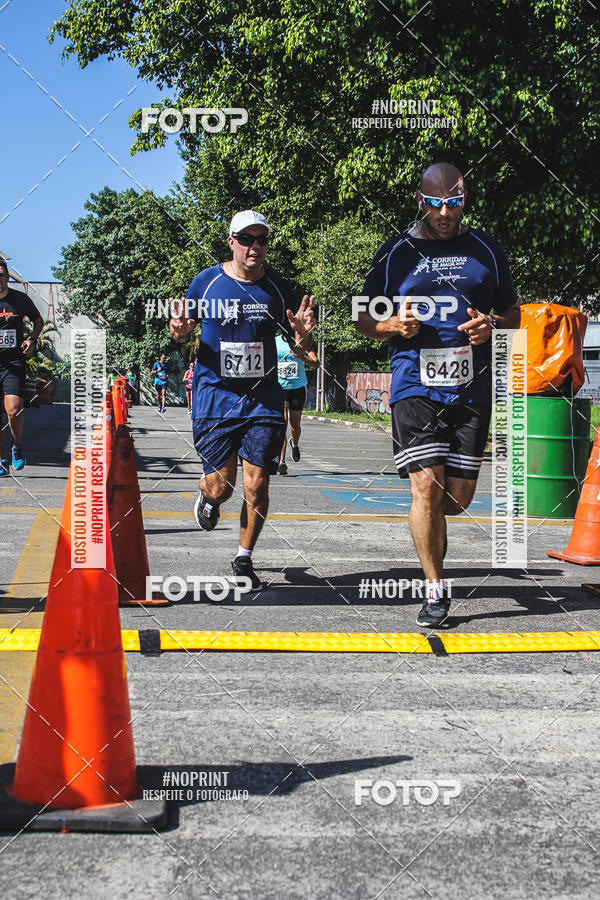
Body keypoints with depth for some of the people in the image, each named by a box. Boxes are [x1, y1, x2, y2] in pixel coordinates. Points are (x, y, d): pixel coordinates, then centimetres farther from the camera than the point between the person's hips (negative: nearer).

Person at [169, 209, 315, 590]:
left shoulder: (278, 288, 3)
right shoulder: (206, 282, 0)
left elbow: (300, 348, 9)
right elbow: (184, 333, 11)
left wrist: (303, 334, -14)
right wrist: (179, 331, -12)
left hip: (264, 399, 1)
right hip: (215, 397, -1)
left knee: (257, 484, -4)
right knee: (221, 485, -1)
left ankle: (244, 559, 17)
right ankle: (209, 497, 38)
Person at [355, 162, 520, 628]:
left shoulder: (487, 249, 11)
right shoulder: (396, 252, 6)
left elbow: (513, 313, 17)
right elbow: (364, 320, 10)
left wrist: (491, 323, -6)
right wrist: (394, 325, -12)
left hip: (472, 389, 2)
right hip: (415, 385, -2)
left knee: (459, 496, 3)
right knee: (426, 485, -13)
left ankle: (431, 527, 39)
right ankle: (436, 590, 0)